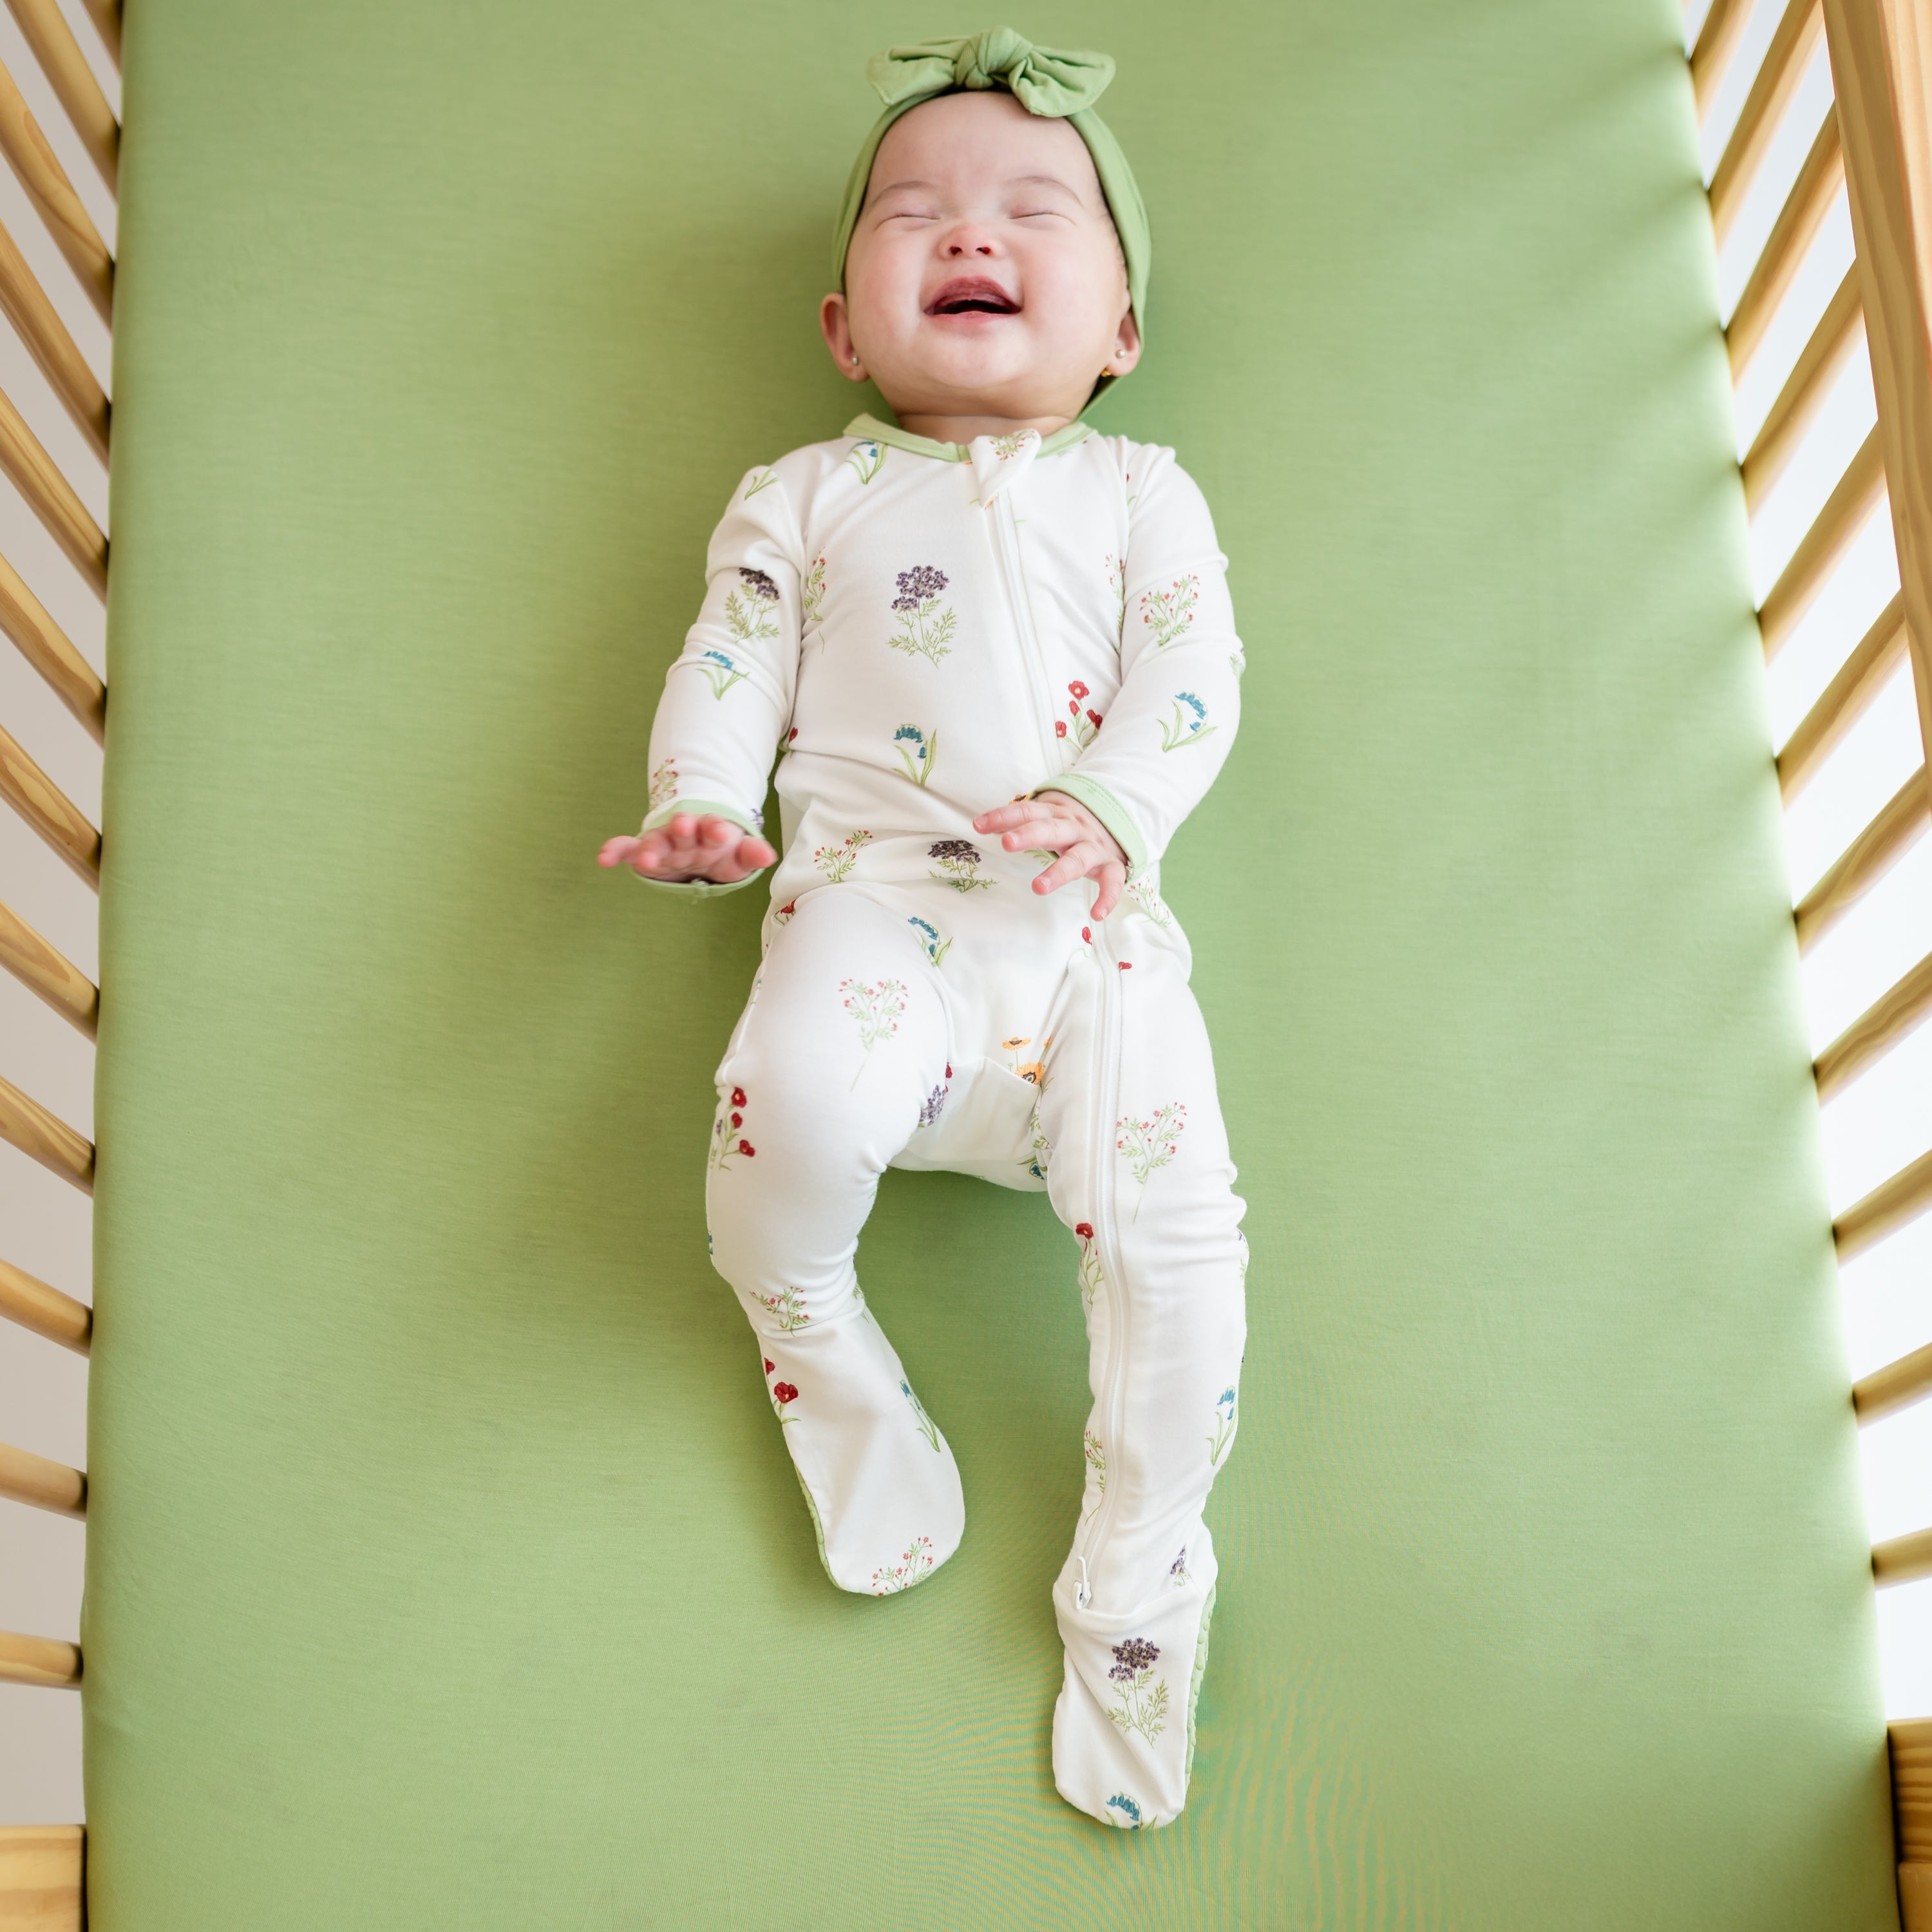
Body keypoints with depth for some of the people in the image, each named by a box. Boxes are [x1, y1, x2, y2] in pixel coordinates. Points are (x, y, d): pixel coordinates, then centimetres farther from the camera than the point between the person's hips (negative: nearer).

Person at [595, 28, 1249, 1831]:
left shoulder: (1142, 494, 21)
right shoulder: (805, 494, 21)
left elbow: (1192, 677, 7)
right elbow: (728, 661, 12)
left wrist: (1109, 805, -13)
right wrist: (703, 802, -9)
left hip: (1086, 921, 1)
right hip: (872, 890, -1)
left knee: (1172, 1210, -17)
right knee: (799, 1101, -33)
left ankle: (1138, 1567, 5)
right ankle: (809, 1320, 3)